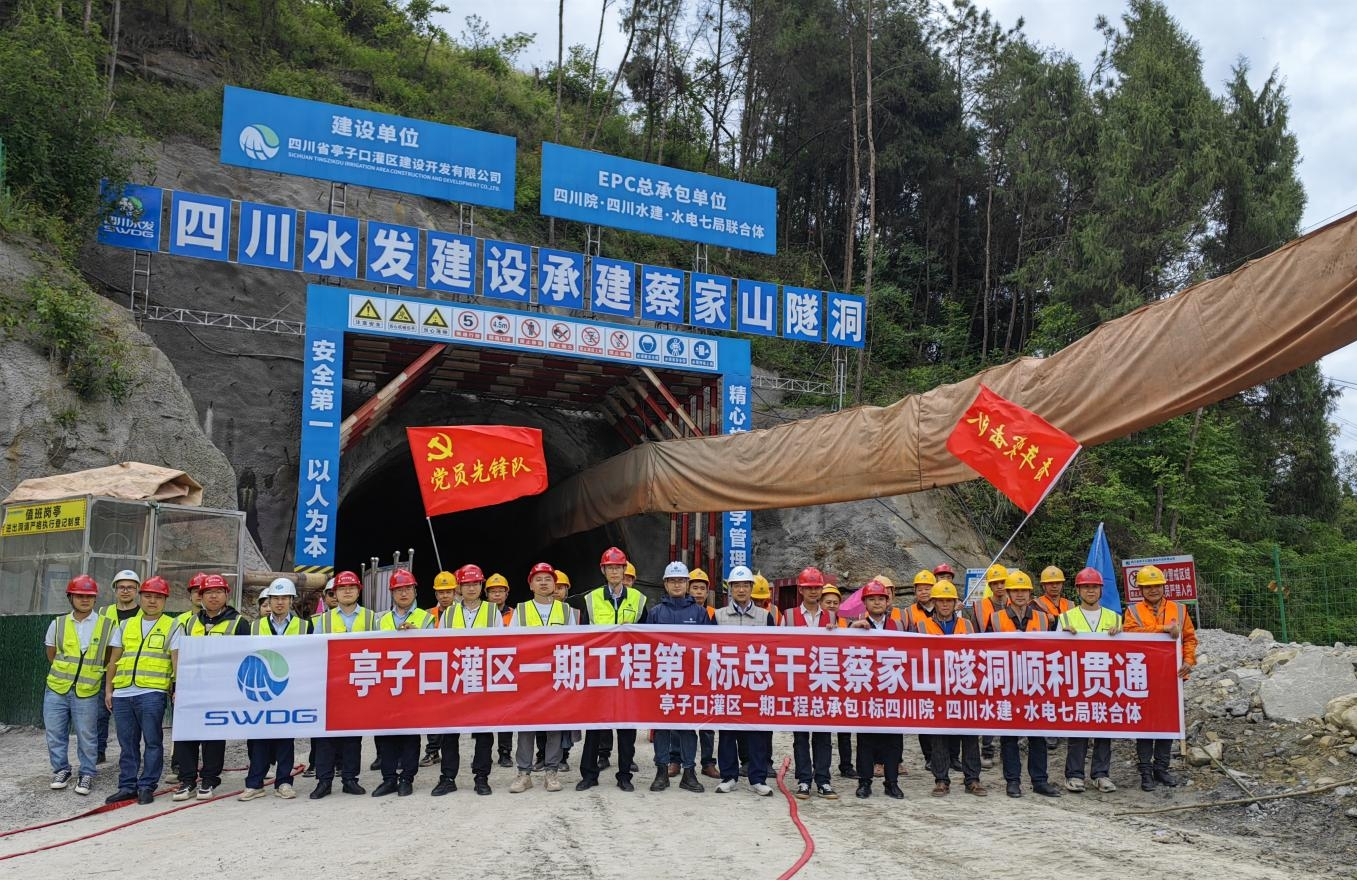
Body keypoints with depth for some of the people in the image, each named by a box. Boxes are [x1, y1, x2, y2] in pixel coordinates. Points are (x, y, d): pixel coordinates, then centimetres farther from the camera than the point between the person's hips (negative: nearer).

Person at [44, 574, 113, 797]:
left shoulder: (107, 626, -3)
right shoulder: (58, 624, 4)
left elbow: (110, 657, 8)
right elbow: (52, 655, 15)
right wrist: (66, 671, 13)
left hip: (87, 692, -2)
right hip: (56, 688, 3)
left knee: (87, 736, 3)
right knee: (55, 733, 9)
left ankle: (87, 774, 17)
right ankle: (61, 770, 27)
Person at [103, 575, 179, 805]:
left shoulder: (172, 627, 5)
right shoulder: (125, 625, 16)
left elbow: (177, 660, -1)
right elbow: (114, 659, 17)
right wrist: (108, 689, 13)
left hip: (152, 693, -4)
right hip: (122, 693, 4)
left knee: (152, 741, -1)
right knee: (127, 743, 10)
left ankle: (147, 786, 7)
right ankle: (127, 786, 18)